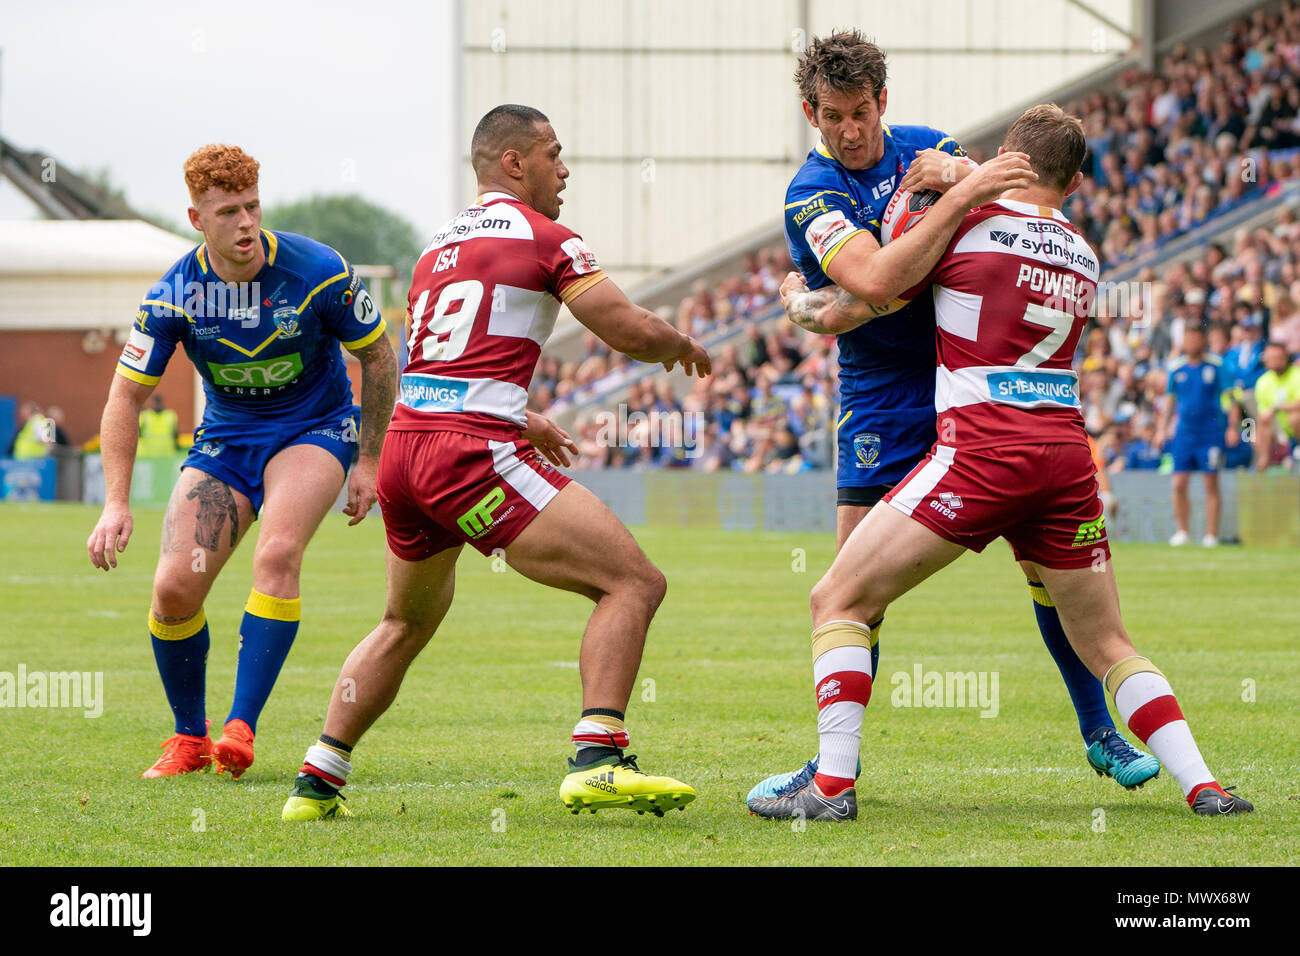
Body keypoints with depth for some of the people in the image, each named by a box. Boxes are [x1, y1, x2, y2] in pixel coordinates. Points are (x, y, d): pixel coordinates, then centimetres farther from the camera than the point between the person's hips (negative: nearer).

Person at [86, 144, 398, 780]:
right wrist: (116, 505, -17)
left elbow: (377, 356, -4)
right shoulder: (173, 296, -15)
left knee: (277, 553, -31)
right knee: (174, 587, -12)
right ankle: (189, 738, 11)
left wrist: (369, 461, -3)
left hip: (314, 431, -2)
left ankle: (241, 728, -29)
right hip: (224, 438, 3)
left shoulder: (320, 272, -19)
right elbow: (125, 397, -8)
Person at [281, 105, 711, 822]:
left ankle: (315, 785, 26)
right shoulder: (545, 238, 0)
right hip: (473, 455, -8)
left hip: (403, 451, 8)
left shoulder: (439, 244, 23)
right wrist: (683, 347, 19)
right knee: (634, 582, -8)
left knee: (405, 623, 30)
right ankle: (595, 761, -23)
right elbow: (632, 332, -3)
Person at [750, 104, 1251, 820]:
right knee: (1106, 646, 16)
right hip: (1067, 449, 6)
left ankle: (833, 784, -9)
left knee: (838, 601, 1)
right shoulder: (1083, 257, 18)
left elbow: (857, 308, 6)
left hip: (984, 450, -6)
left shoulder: (967, 221, 1)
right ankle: (1202, 785, 5)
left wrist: (807, 302, 27)